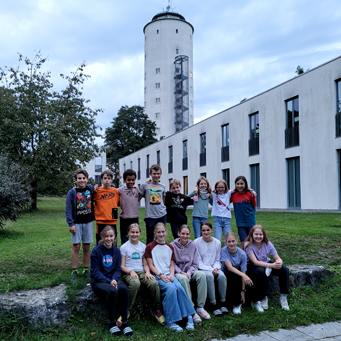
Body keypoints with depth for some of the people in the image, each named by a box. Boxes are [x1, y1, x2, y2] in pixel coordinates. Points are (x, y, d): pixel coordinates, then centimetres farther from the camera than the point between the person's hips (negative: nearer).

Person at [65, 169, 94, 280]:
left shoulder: (90, 188, 4)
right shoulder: (72, 192, -5)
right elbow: (68, 209, -6)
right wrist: (71, 224, -12)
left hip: (88, 222, 3)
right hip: (77, 223, -3)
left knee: (87, 247, 8)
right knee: (76, 247, 0)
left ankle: (86, 270, 18)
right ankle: (74, 271, 9)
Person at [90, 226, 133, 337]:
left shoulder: (116, 251, 5)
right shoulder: (96, 250, -8)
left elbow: (117, 269, 6)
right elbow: (95, 271, -9)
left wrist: (114, 279, -15)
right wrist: (109, 282, -20)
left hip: (113, 279, 4)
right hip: (98, 282, -3)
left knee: (123, 289, -30)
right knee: (112, 291, -35)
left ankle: (124, 322, -19)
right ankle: (111, 323, -15)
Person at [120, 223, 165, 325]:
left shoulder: (143, 246, 15)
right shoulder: (124, 247, 4)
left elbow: (145, 264, 15)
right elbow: (122, 266, 1)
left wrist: (147, 272, -6)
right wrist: (131, 272, -17)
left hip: (141, 272, 3)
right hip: (128, 273, -3)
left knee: (154, 283, -29)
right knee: (135, 283, -39)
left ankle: (158, 311, -14)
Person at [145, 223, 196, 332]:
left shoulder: (170, 247, 15)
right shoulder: (150, 247, 1)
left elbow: (172, 264, 15)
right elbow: (150, 265, -2)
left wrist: (171, 274, -5)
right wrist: (161, 275, -14)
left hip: (169, 275, 4)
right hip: (156, 275, -4)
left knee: (179, 288, -27)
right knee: (171, 288, -31)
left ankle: (189, 316, -16)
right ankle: (170, 321, -23)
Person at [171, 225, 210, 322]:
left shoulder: (192, 245, 5)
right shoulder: (173, 245, -5)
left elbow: (195, 264, 5)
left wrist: (189, 273, -13)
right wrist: (182, 272, -19)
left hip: (190, 271, 4)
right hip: (177, 273, -3)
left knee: (202, 274, -27)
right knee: (183, 279, -37)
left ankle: (200, 307, -21)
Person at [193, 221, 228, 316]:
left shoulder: (217, 243, 7)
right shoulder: (197, 242, -5)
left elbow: (218, 260, 11)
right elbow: (198, 262, -6)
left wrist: (216, 268, -10)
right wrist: (210, 270, -17)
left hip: (214, 268, 3)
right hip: (201, 269, -3)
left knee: (222, 276, -29)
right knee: (209, 276, -35)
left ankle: (223, 303, -15)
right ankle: (214, 305, -26)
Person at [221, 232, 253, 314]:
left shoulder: (242, 254, -15)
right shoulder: (224, 250, -18)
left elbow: (243, 272, -15)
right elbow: (229, 267, -27)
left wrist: (243, 291, -18)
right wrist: (244, 275, -41)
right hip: (227, 274, -1)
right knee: (233, 276, -33)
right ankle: (236, 304, -17)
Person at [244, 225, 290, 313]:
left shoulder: (267, 244, -10)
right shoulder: (248, 245, -21)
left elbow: (277, 258, -9)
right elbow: (255, 262, -27)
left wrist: (279, 263, -36)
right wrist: (271, 265, -38)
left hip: (266, 264, 5)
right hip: (252, 267, -4)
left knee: (284, 269, -18)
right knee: (260, 271, -39)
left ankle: (283, 297, -6)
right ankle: (263, 298, -19)